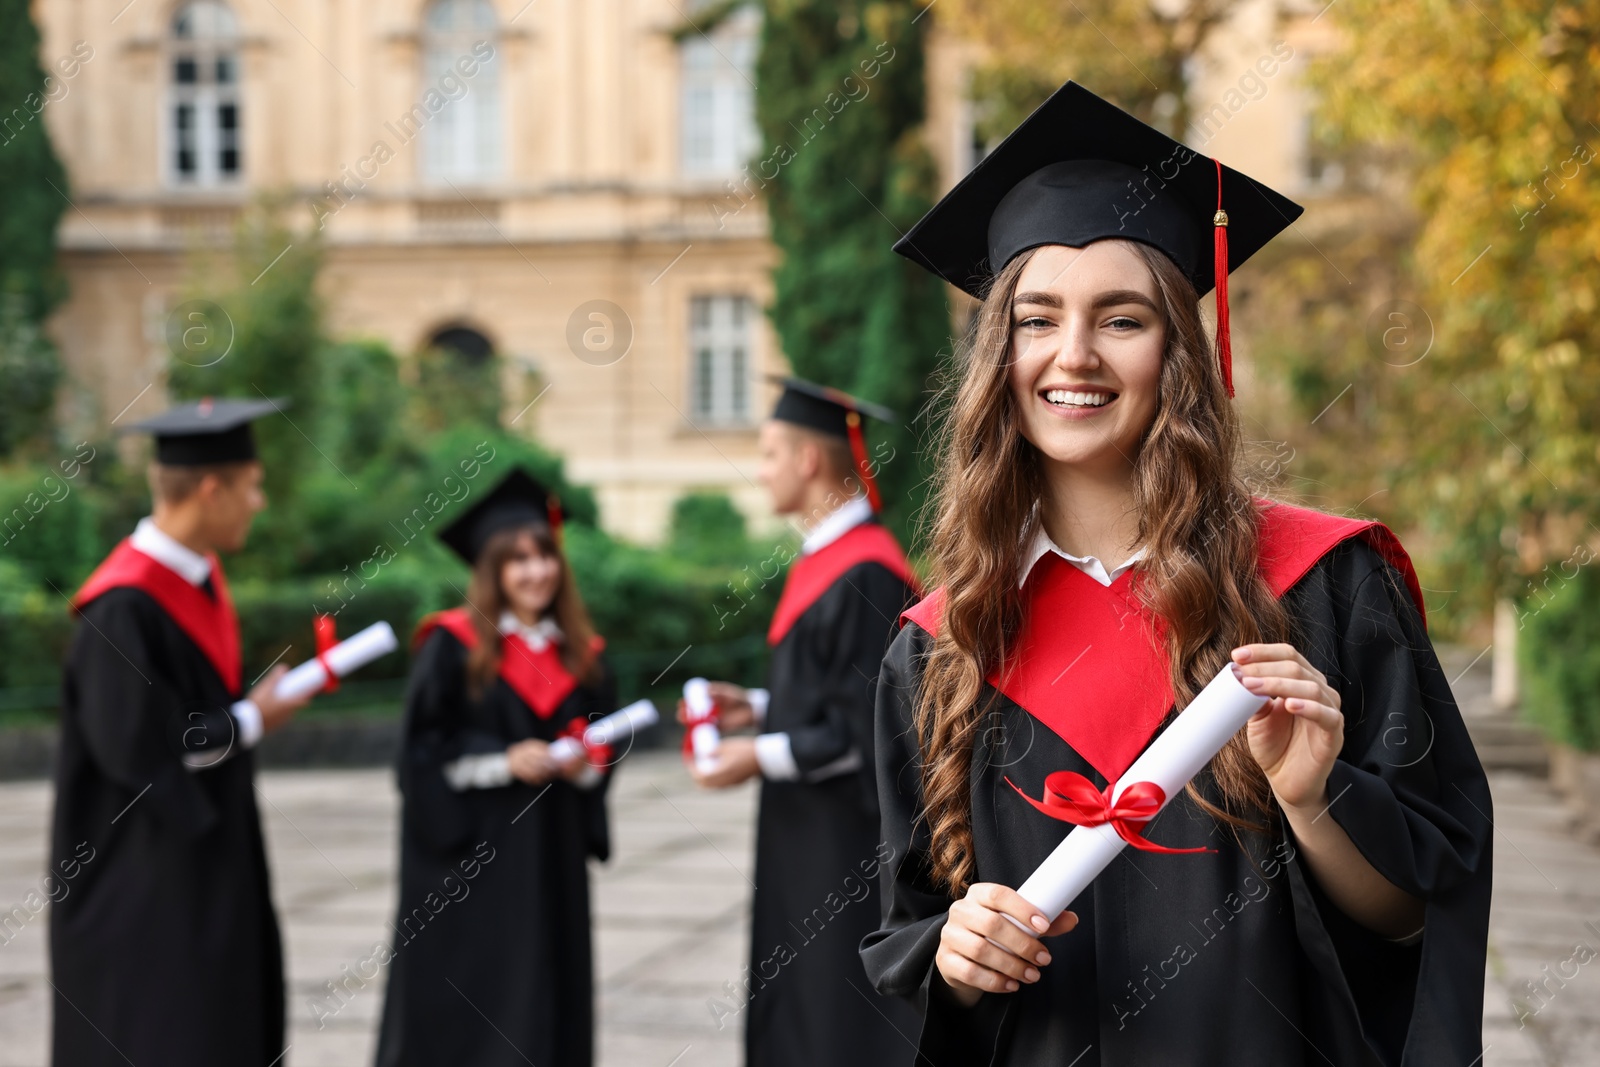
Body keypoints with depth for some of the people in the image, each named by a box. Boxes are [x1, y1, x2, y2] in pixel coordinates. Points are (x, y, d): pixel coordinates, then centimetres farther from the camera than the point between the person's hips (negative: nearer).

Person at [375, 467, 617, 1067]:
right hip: (469, 848, -4)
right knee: (461, 1002, -2)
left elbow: (604, 740, 13)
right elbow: (424, 743, -8)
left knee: (547, 1000, 5)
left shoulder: (581, 654, 9)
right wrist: (503, 760, -18)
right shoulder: (454, 645, -6)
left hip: (550, 849, 5)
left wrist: (586, 767, -7)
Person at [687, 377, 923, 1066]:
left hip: (843, 835, -10)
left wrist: (765, 757, -21)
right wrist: (756, 707, 9)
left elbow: (870, 726, -21)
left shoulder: (865, 575, -19)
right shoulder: (822, 559, 12)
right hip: (805, 830, 10)